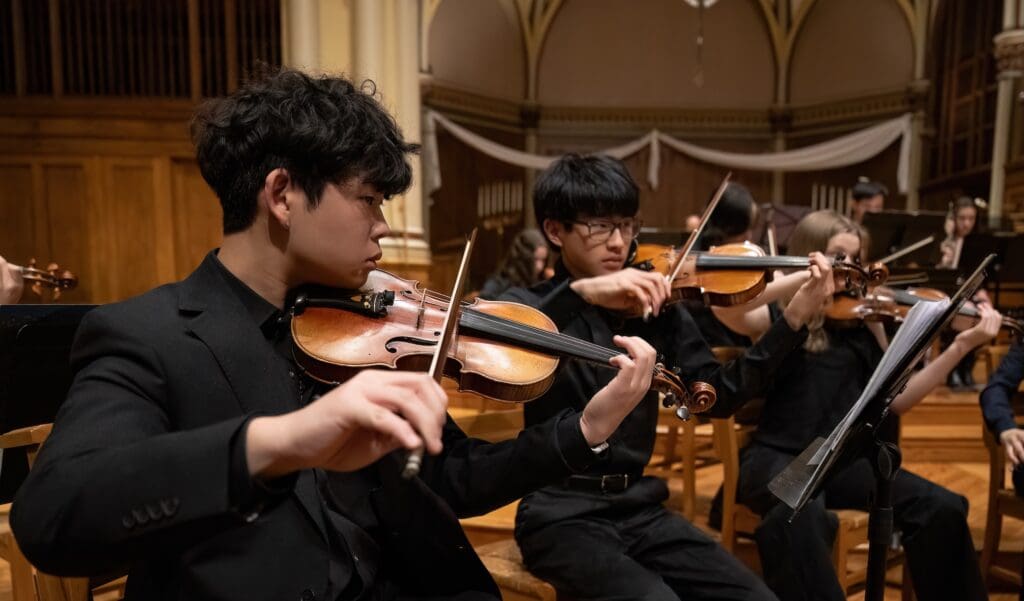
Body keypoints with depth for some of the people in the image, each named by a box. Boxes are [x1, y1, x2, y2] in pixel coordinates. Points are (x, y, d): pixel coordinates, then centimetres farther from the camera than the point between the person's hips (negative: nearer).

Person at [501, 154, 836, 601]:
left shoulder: (657, 310, 6)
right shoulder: (529, 305, -4)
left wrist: (794, 318, -7)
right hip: (561, 514, -4)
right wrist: (579, 293, -36)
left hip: (640, 508, 4)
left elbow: (718, 395, 1)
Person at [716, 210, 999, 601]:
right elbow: (726, 307, -26)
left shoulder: (863, 320, 11)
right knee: (804, 515, -37)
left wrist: (961, 346, 0)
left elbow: (896, 400, 7)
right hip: (776, 455, -4)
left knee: (943, 507, -16)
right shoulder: (780, 314, -2)